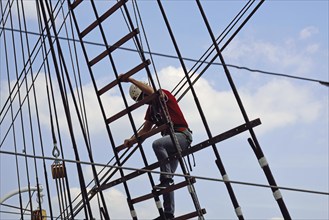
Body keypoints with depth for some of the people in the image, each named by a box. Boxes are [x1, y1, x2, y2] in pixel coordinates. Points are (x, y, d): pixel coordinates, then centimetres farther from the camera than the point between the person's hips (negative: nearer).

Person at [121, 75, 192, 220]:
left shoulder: (164, 94, -5)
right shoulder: (151, 108, 19)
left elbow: (151, 91, -28)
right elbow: (145, 129, 19)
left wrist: (131, 80, -25)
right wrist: (132, 139, 3)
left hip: (182, 135, -9)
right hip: (171, 139, 9)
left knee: (157, 144, -37)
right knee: (167, 179, 5)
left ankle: (166, 178, -28)